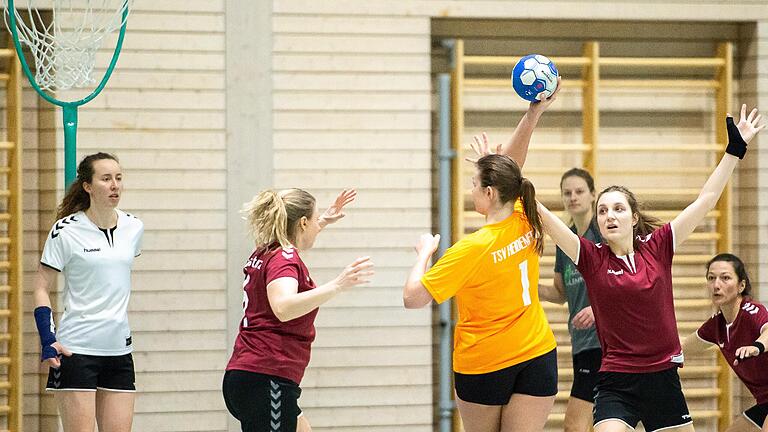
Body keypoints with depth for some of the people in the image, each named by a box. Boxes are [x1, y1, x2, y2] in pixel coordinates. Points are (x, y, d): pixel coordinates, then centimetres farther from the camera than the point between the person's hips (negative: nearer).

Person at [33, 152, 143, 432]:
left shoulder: (134, 228, 6)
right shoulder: (66, 231, -7)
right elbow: (41, 288, -4)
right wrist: (48, 341, -15)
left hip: (119, 347, 5)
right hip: (75, 348, -5)